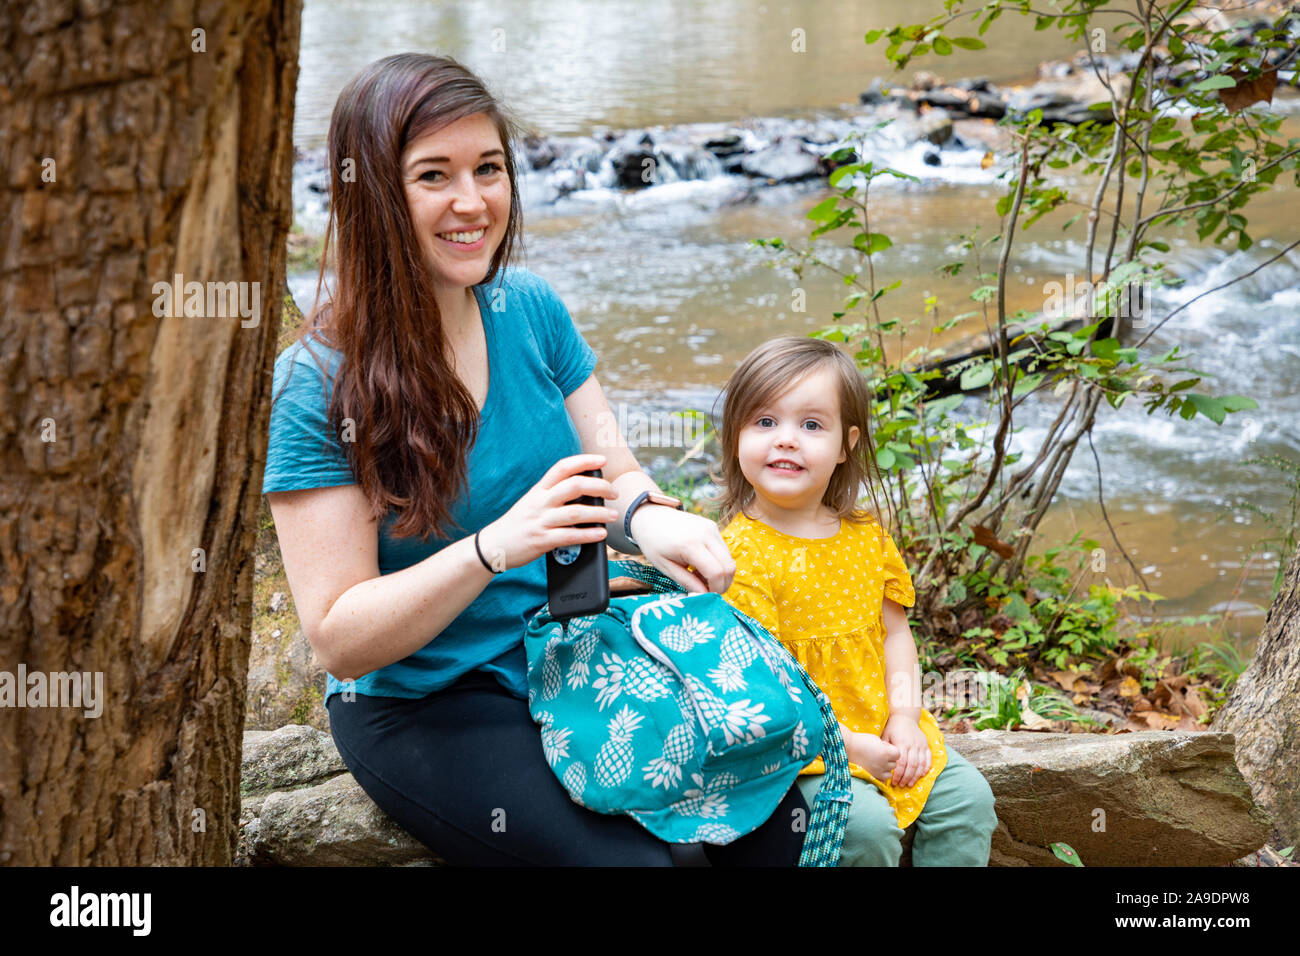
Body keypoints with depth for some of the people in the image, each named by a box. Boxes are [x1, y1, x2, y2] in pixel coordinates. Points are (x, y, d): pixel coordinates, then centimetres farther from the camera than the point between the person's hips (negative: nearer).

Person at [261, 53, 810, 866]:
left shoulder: (531, 309, 1)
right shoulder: (320, 385, -16)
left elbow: (616, 472, 7)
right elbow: (338, 640, -17)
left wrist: (647, 520, -18)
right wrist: (493, 549, -32)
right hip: (418, 706, -5)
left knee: (776, 823, -14)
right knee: (641, 857, -25)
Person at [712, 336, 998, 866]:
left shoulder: (866, 535, 4)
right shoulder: (740, 552, -17)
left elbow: (894, 629, 10)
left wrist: (905, 716, -5)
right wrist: (847, 744, -18)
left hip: (884, 729, 7)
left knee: (967, 797, -1)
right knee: (866, 823, -25)